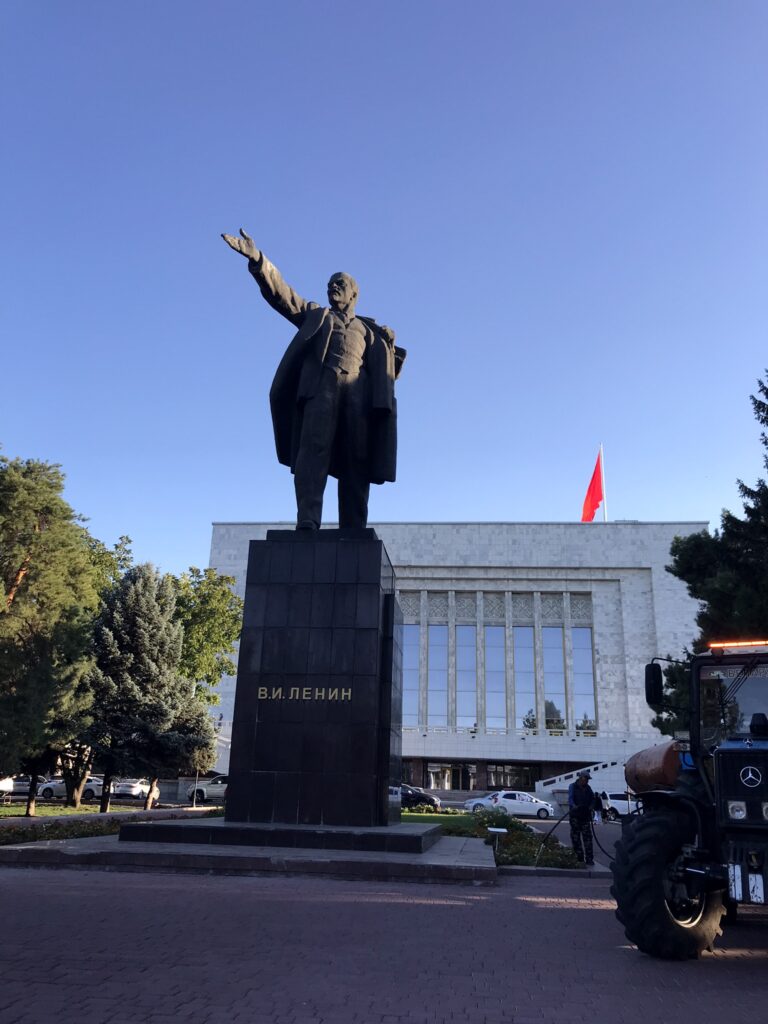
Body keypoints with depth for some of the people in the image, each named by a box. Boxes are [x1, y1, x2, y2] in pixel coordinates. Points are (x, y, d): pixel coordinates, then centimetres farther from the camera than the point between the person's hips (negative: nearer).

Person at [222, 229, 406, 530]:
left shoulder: (368, 329, 32)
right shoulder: (315, 314, 29)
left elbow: (389, 370, 26)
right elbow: (279, 292, 15)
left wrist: (390, 346, 6)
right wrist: (257, 259, 1)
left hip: (359, 391, 2)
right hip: (320, 385, -2)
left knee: (357, 461, -10)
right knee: (313, 447, -23)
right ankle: (307, 522, -35)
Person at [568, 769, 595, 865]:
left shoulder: (588, 788, 13)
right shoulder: (573, 786, -2)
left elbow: (592, 799, 16)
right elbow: (570, 798, -15)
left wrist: (591, 806, -6)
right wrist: (574, 806, -35)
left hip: (585, 815, 4)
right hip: (575, 815, -4)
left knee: (587, 836, -3)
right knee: (576, 836, 0)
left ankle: (589, 859, -3)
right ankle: (579, 858, 8)